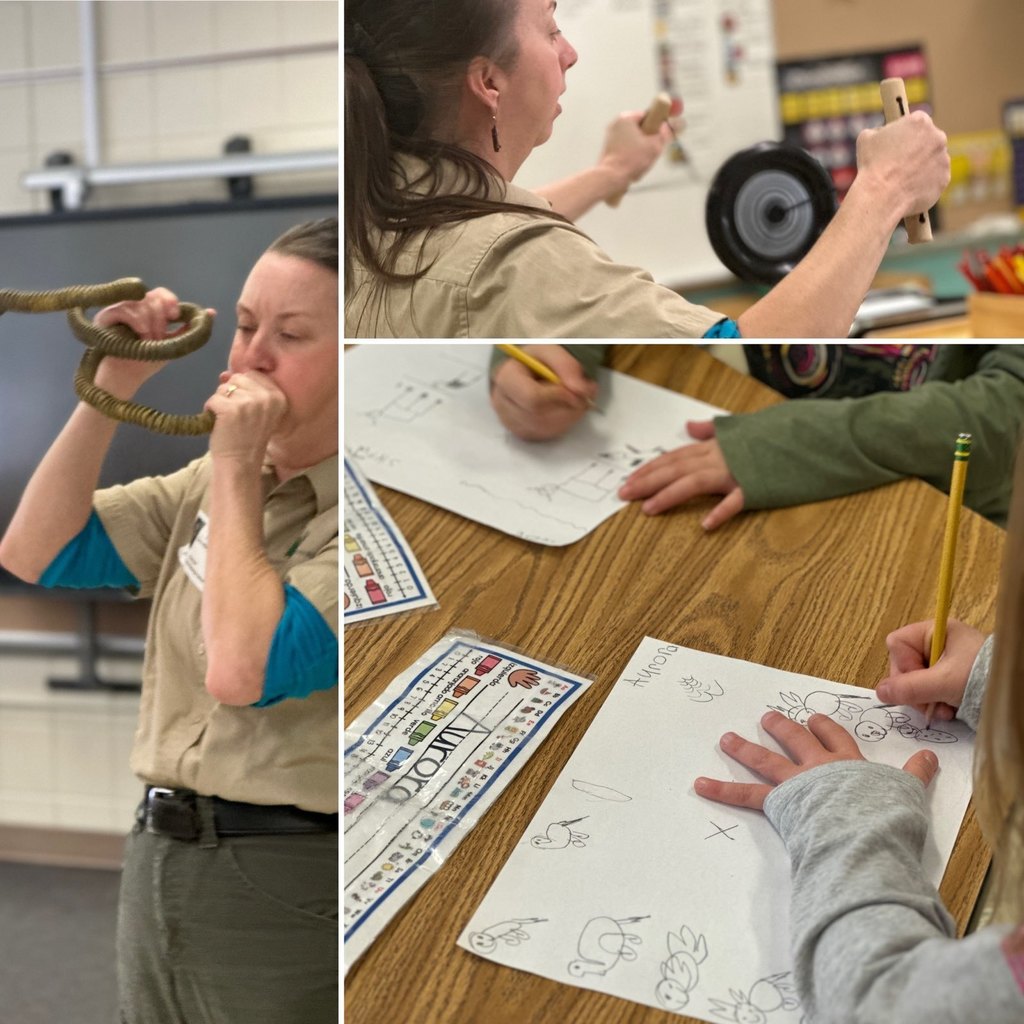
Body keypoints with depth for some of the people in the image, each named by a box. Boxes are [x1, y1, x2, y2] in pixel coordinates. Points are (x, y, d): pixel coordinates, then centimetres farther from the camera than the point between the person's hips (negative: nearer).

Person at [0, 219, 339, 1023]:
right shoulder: (215, 481, 6)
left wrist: (237, 470, -19)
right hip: (159, 859, 7)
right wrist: (111, 387, -4)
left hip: (287, 889, -6)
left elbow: (243, 671, -27)